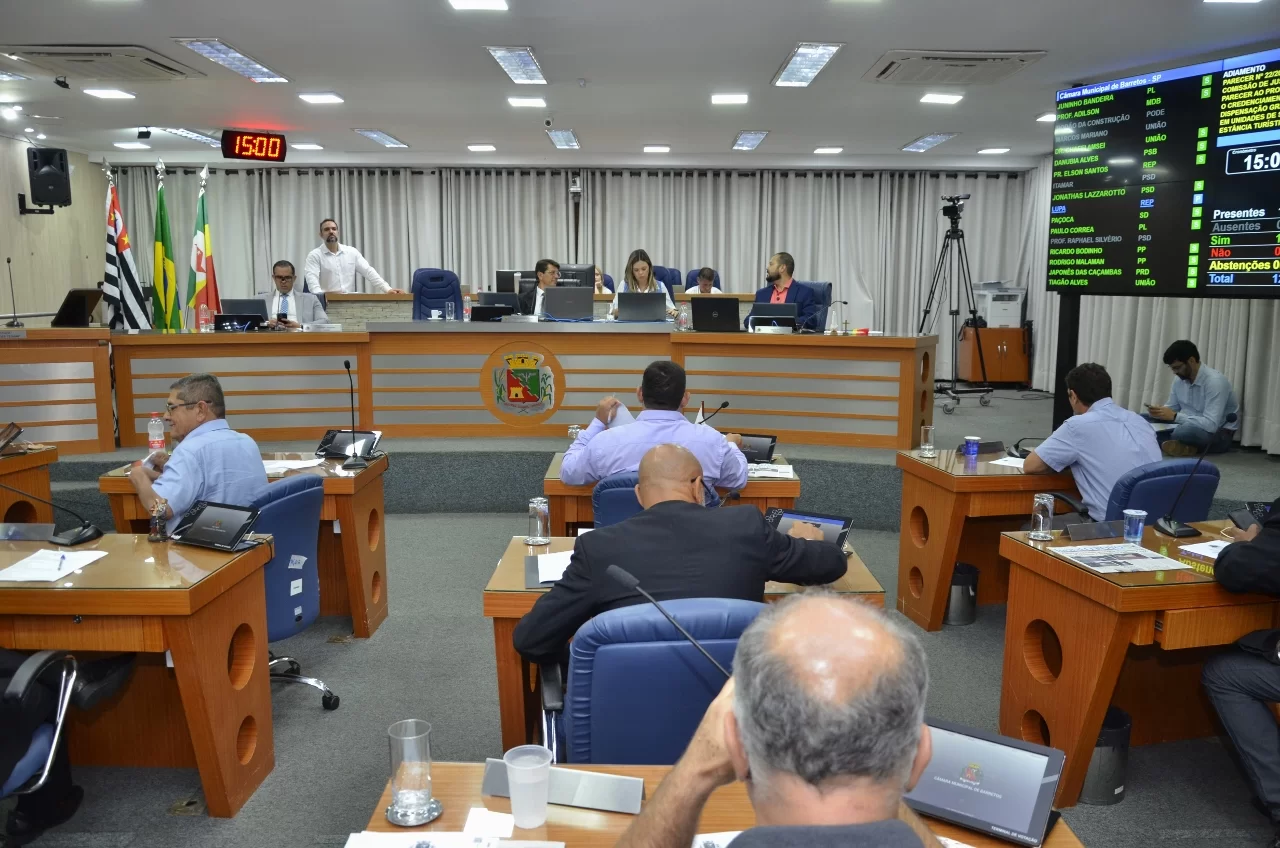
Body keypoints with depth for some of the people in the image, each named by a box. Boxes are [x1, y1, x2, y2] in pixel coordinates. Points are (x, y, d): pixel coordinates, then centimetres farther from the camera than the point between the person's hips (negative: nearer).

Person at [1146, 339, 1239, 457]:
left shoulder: (1215, 381, -24)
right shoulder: (1180, 380, -1)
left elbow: (1211, 425, -32)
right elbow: (1173, 407, 12)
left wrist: (1174, 416, -34)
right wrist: (1158, 411, -12)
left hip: (1219, 434, -8)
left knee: (1187, 430, -41)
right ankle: (1186, 446, -17)